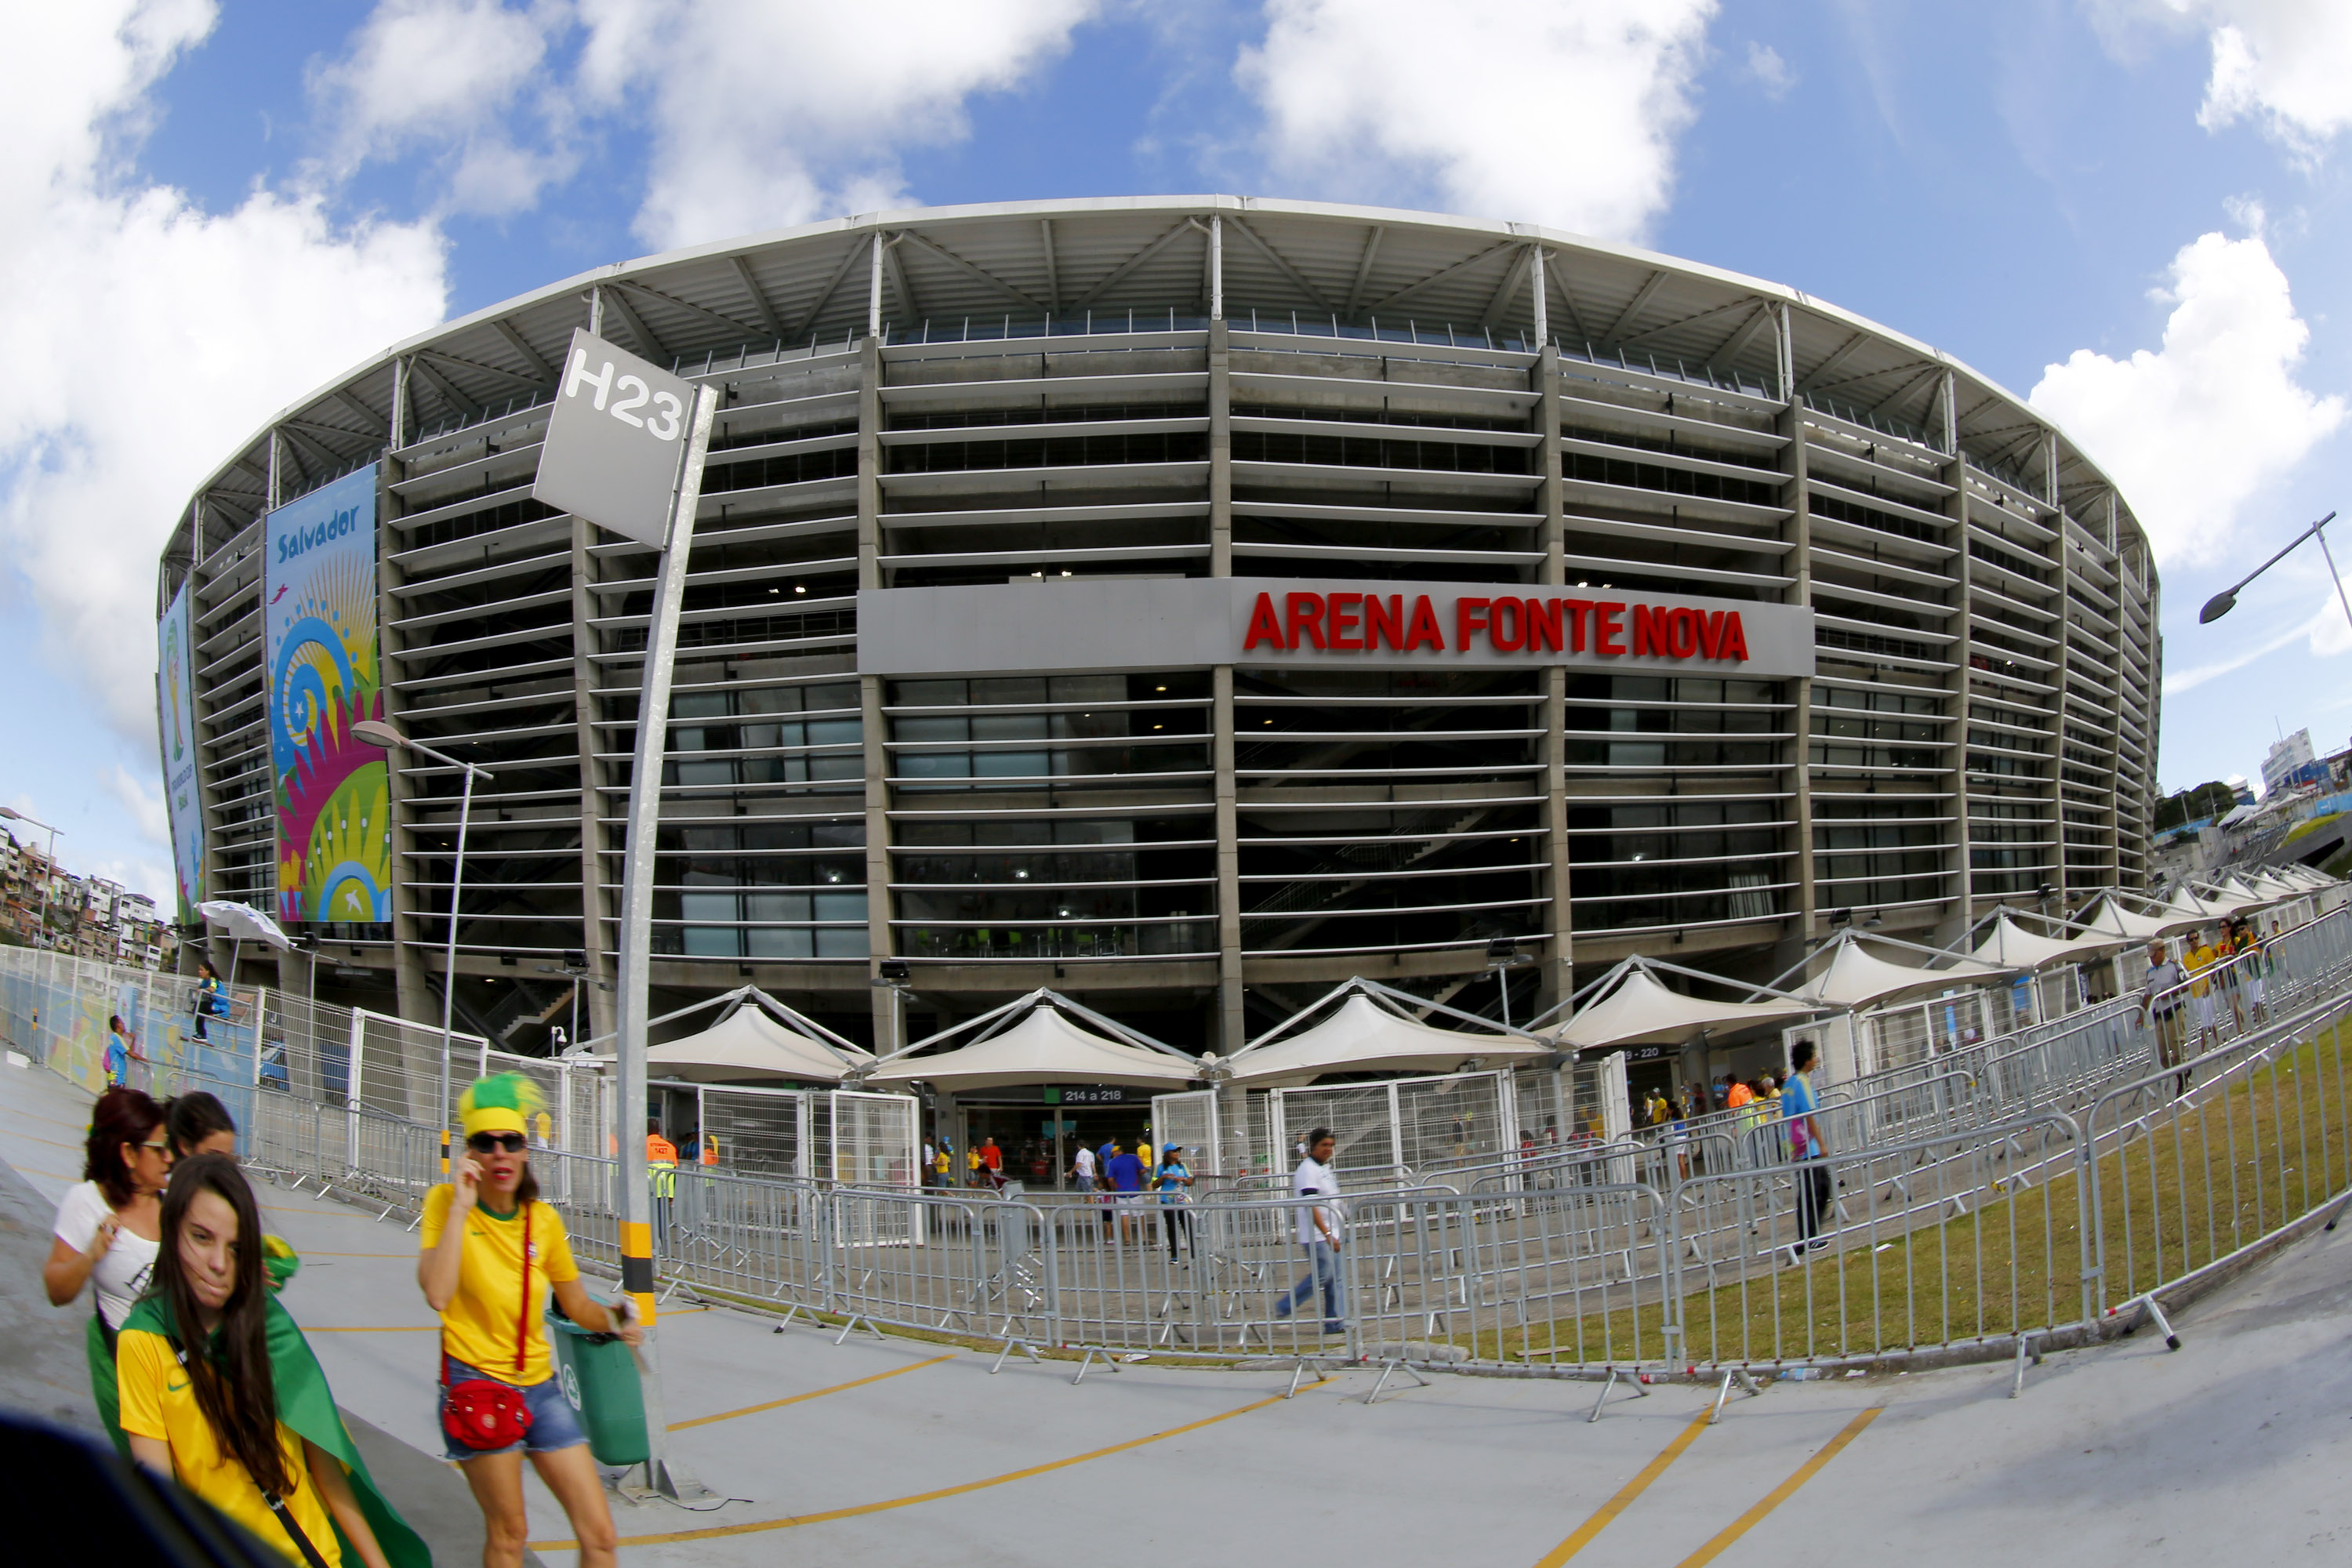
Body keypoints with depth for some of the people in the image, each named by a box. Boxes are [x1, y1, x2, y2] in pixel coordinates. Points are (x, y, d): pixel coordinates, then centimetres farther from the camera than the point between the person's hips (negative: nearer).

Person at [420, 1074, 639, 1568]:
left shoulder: (544, 1218, 4)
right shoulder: (445, 1202, -6)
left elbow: (577, 1304, 14)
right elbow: (437, 1295, -23)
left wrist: (612, 1321, -5)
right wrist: (460, 1206, -21)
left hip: (540, 1386, 4)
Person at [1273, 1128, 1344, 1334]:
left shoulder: (1326, 1168, 15)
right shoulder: (1308, 1170, -15)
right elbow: (1311, 1206, -23)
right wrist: (1327, 1234, -27)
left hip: (1330, 1234, 9)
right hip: (1316, 1235, -9)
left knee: (1335, 1278, 7)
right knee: (1322, 1275, -11)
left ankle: (1334, 1323, 11)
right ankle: (1284, 1308, 0)